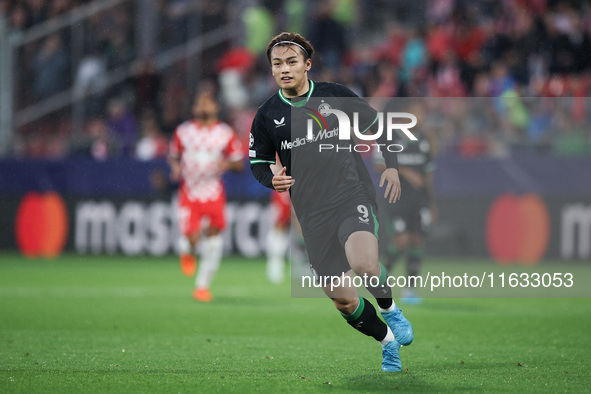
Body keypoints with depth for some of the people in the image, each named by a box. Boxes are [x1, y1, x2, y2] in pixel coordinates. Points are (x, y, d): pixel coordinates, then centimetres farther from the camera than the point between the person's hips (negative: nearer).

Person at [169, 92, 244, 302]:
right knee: (192, 238, -15)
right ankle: (188, 252, 24)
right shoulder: (183, 131, 3)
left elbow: (239, 163, 6)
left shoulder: (225, 133, 1)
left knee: (214, 237, -1)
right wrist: (175, 167, -5)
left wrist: (228, 164, -16)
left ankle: (203, 285, 13)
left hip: (214, 194, 1)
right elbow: (173, 155, 16)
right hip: (189, 193, -1)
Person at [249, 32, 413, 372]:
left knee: (363, 264, -30)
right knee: (343, 299, -2)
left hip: (354, 195, -2)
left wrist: (392, 166, 3)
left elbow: (377, 124, 14)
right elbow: (258, 162, 16)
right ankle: (388, 340, 24)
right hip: (312, 213, 2)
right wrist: (272, 180, -6)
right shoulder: (267, 115, 5)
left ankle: (390, 309, 2)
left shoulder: (335, 95, 3)